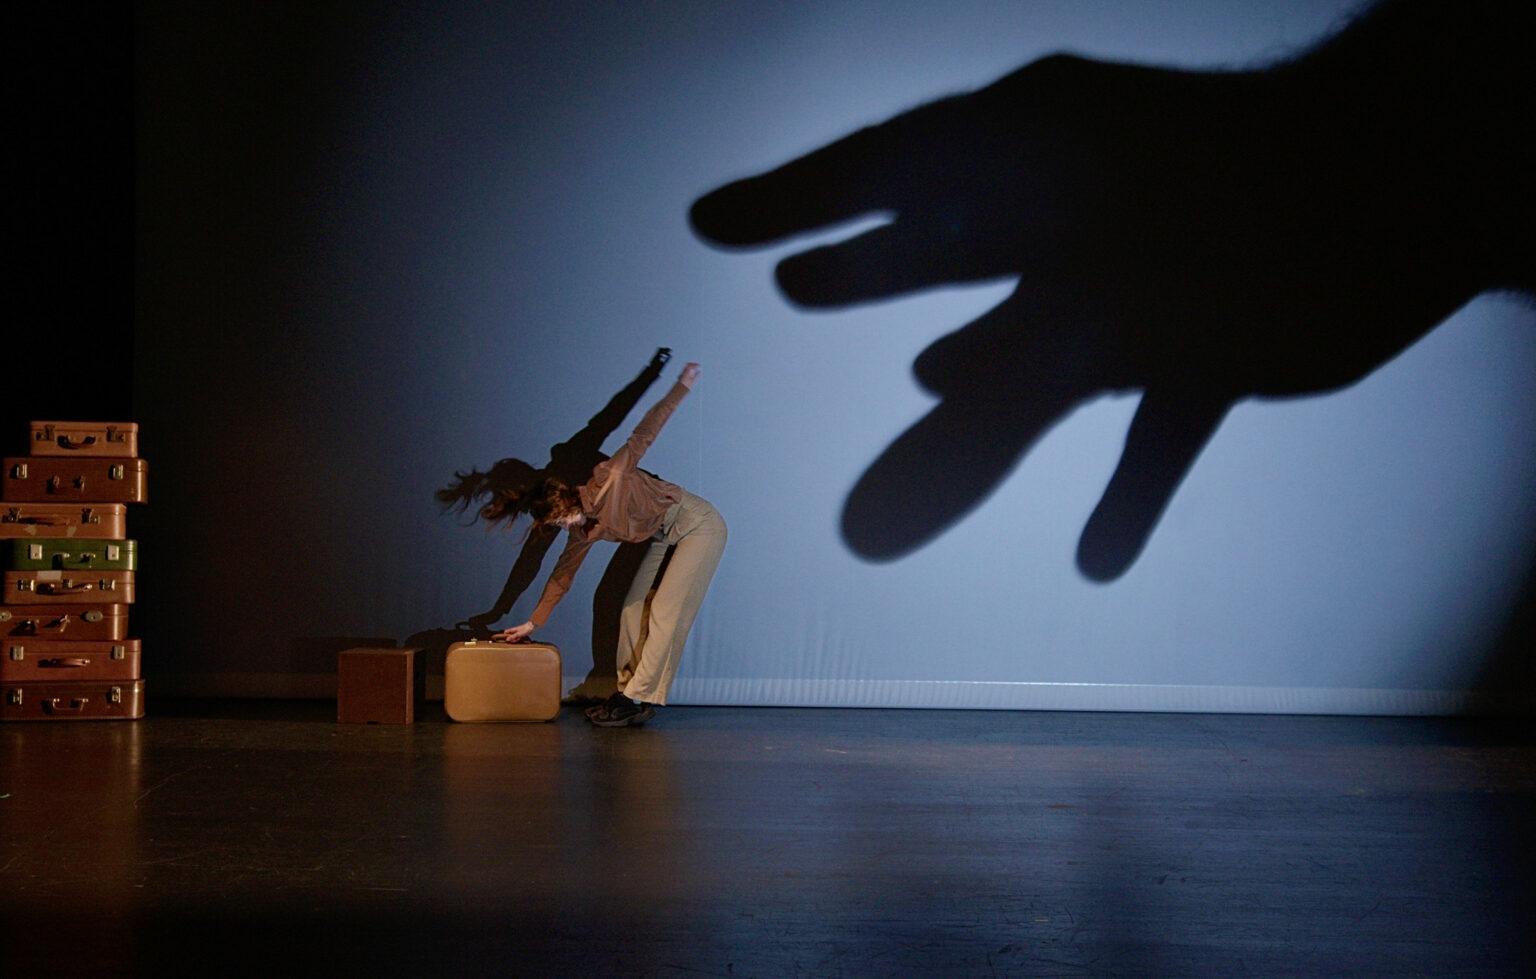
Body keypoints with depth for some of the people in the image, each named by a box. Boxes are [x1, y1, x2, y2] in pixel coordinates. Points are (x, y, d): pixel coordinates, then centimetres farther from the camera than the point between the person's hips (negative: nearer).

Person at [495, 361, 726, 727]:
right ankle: (629, 692, 10)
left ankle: (638, 699, -12)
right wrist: (533, 624, 11)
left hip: (700, 526, -8)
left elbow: (645, 433, -19)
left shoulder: (609, 479, -23)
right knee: (633, 609, 5)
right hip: (667, 538, 8)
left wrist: (683, 385, -17)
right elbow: (562, 574, 8)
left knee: (665, 612, -12)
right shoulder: (585, 531, -1)